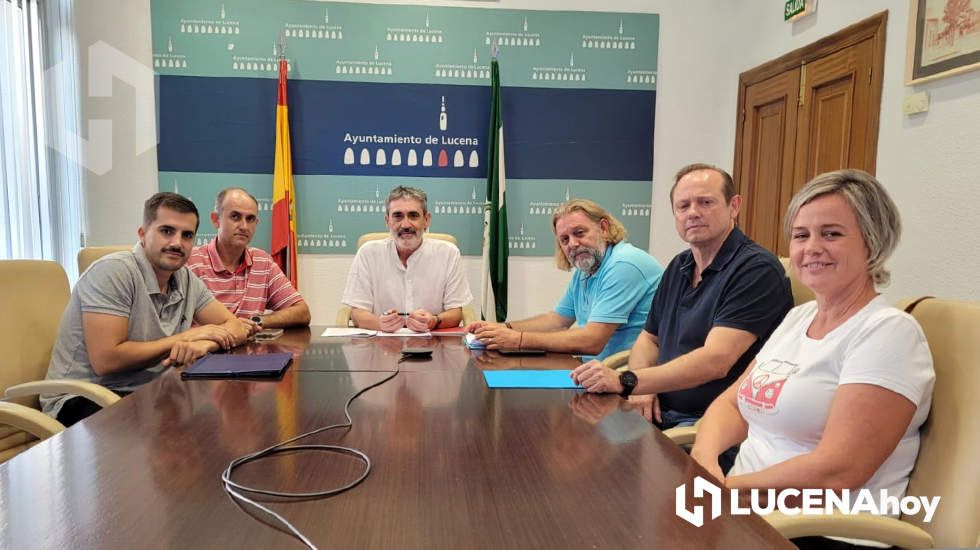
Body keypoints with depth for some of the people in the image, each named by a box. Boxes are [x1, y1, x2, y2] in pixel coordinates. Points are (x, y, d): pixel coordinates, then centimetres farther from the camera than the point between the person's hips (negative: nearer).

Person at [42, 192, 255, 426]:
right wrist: (187, 337, -15)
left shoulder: (187, 280, 4)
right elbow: (106, 360, -23)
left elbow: (237, 327, 4)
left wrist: (203, 344, -19)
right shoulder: (113, 271, -17)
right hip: (81, 400, -6)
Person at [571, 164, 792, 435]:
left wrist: (626, 381, -28)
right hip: (660, 411, 7)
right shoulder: (679, 267, 15)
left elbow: (715, 361, -22)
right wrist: (641, 388, -2)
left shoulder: (757, 269, -12)